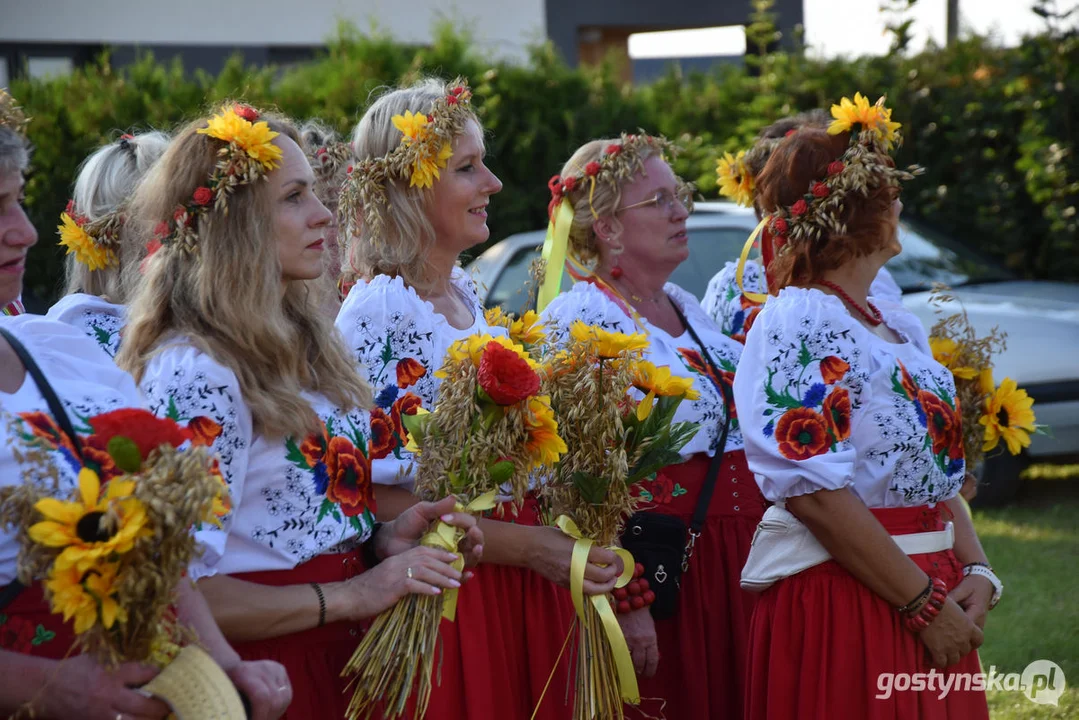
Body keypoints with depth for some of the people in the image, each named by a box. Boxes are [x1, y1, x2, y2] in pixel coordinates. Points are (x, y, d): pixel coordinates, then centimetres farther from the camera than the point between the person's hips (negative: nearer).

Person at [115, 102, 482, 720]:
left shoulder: (307, 342, 9)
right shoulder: (192, 373, -18)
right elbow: (183, 592, -23)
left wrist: (380, 539, 1)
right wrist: (351, 594, -18)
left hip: (346, 656, 8)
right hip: (264, 670, -8)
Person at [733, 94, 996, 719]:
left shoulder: (901, 328, 13)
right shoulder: (797, 323, -13)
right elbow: (816, 493, -20)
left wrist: (976, 572, -1)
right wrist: (925, 603, -19)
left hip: (935, 605, 8)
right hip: (840, 610, -8)